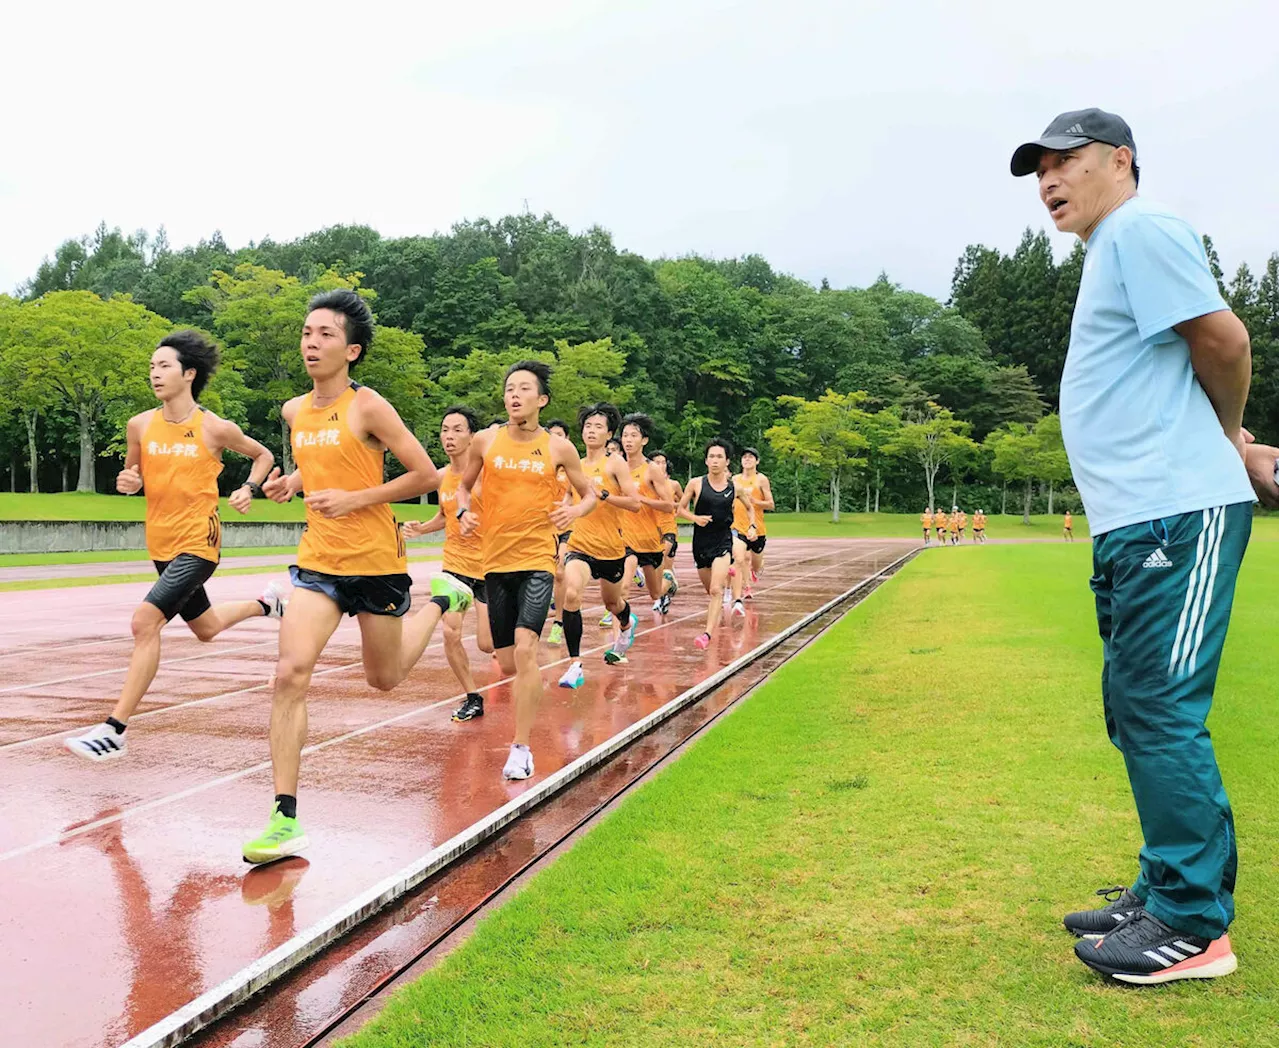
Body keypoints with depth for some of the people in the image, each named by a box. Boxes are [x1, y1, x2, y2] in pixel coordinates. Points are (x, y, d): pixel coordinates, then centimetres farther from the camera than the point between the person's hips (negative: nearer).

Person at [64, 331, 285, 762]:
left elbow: (263, 456, 7)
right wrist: (127, 483, -8)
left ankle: (113, 731, -15)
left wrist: (248, 490, -10)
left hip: (198, 542, -6)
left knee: (145, 621, -21)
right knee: (205, 628, 22)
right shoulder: (140, 425, 1)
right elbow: (132, 476, 15)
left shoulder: (215, 428, -9)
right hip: (160, 544, 6)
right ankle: (265, 603, 52)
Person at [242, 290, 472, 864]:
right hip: (318, 559, 4)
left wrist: (354, 499, -16)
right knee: (290, 674, -14)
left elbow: (426, 476, -9)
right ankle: (285, 819, -8)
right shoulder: (294, 411, 7)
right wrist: (292, 482, 5)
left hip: (376, 559, -4)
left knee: (384, 678, 14)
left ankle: (441, 599, 42)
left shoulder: (367, 405, -11)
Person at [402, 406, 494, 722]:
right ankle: (472, 698, 7)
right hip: (454, 562, 4)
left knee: (487, 645, -1)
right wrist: (422, 528, 3)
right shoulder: (442, 477, 4)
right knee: (450, 632, -11)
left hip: (488, 565, -4)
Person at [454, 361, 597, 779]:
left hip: (537, 560, -3)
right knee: (508, 664, 7)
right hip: (495, 560, 3)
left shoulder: (559, 448, -1)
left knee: (525, 648, -19)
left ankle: (521, 747, -11)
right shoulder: (485, 441, 3)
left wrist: (576, 511, -11)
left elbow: (589, 493, 11)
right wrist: (464, 512, -4)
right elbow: (464, 485, 17)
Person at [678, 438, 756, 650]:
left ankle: (707, 634, -22)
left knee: (716, 590, -18)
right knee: (709, 589, 17)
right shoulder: (696, 483, -4)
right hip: (701, 540, 2)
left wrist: (752, 526, 3)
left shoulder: (735, 487, -1)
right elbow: (680, 509, 4)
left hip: (723, 540, -2)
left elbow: (750, 507, 18)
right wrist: (695, 518, -14)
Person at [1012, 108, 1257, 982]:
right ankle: (1164, 894, 25)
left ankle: (1193, 926, 3)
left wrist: (1225, 436, 3)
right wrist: (1229, 441, 13)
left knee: (1162, 714, -7)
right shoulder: (1111, 249, 23)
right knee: (1136, 711, 14)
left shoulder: (1140, 229, -7)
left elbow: (1224, 337, -13)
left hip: (1178, 515, -10)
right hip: (1137, 518, 10)